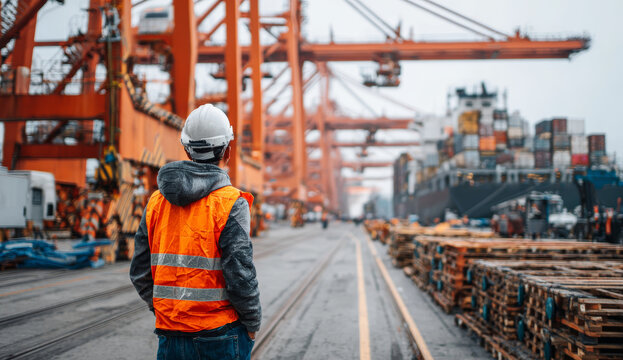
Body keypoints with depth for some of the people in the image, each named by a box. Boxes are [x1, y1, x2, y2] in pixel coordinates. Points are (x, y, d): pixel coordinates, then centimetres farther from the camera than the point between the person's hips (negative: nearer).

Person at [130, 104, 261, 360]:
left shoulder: (156, 201, 4)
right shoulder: (230, 204, -12)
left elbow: (139, 272, 6)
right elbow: (240, 275, -15)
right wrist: (252, 323, 0)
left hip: (170, 338, 5)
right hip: (220, 338, -5)